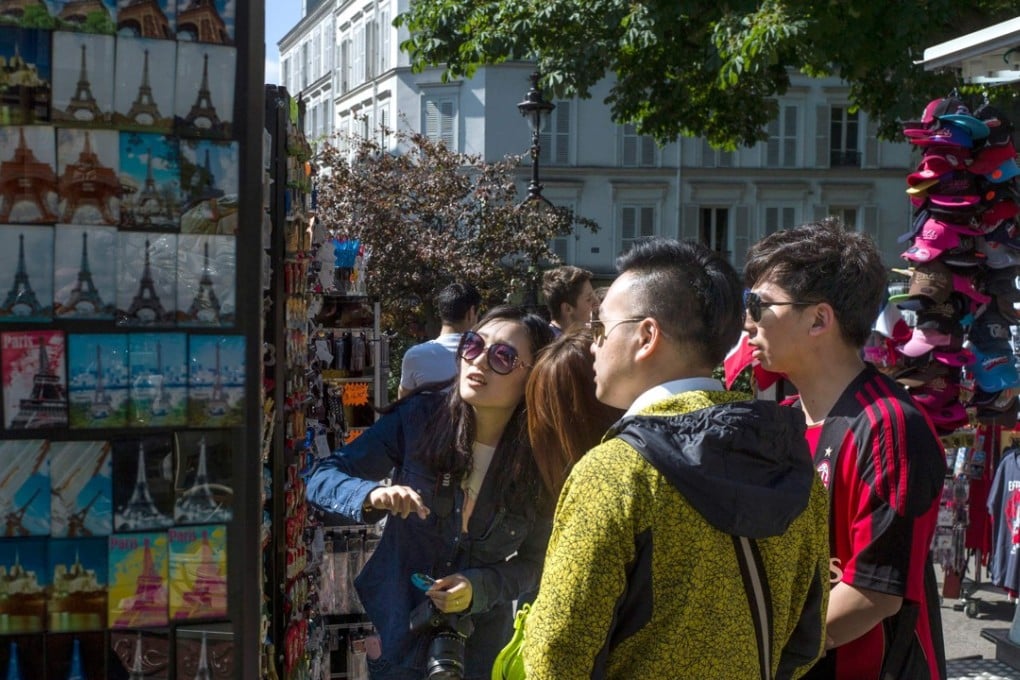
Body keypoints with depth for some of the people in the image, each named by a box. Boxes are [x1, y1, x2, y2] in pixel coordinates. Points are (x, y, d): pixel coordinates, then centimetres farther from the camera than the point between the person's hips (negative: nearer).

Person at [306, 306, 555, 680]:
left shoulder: (541, 462, -13)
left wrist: (477, 588, -22)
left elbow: (532, 562, -4)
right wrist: (373, 495, -31)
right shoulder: (418, 418, -15)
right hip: (396, 632, 0)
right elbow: (323, 477, -11)